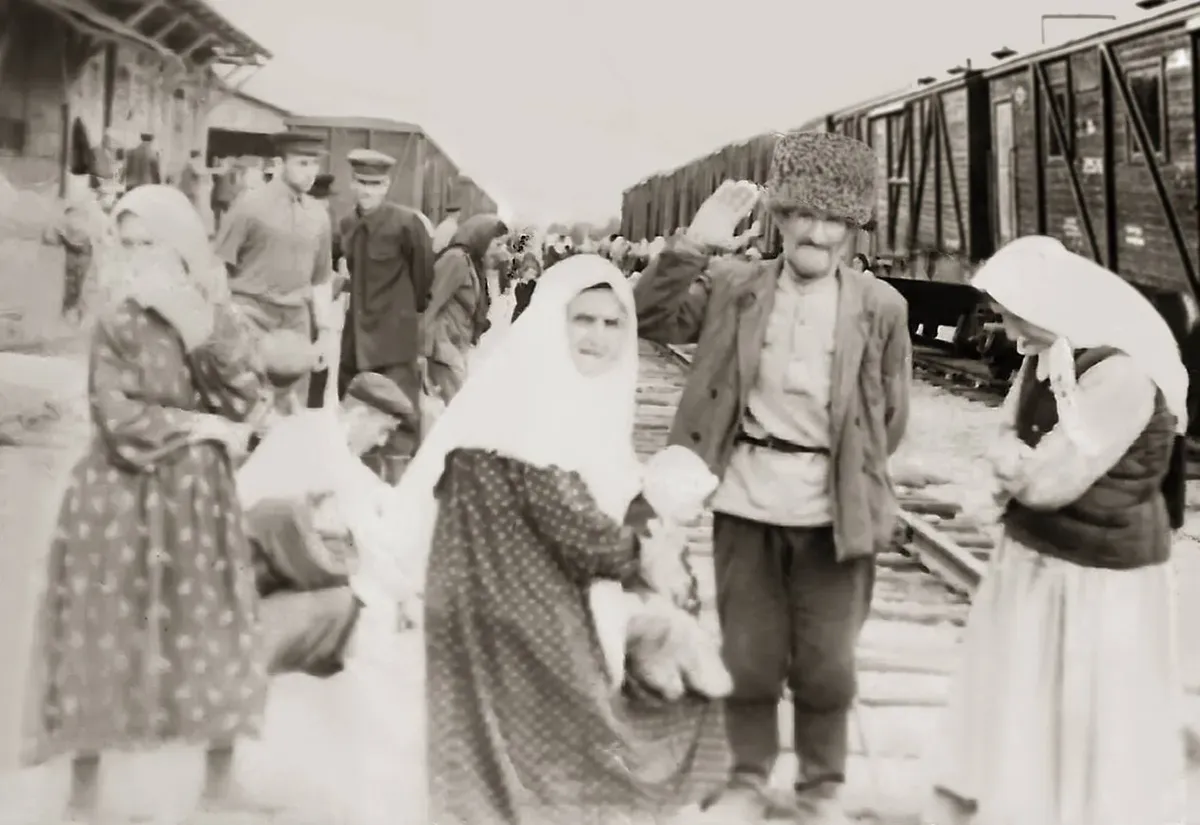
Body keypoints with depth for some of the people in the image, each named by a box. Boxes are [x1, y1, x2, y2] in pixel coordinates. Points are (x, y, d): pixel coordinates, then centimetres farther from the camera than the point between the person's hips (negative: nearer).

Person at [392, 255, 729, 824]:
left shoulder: (588, 400, 10)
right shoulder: (525, 392, -18)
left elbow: (615, 496, 13)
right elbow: (564, 515, -21)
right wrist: (640, 556, -8)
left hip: (548, 599, 9)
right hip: (504, 598, -9)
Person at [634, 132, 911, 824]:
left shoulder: (881, 307, -3)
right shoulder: (732, 285, -1)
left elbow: (891, 417, 4)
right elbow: (649, 319, -10)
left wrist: (855, 482, 4)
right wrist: (695, 244, -18)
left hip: (835, 510, -1)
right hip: (747, 501, 1)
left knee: (826, 663, 11)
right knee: (750, 655, 13)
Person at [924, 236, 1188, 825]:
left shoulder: (1121, 374, -25)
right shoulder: (1045, 356, 1)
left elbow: (1047, 483, -24)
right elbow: (1009, 450, 5)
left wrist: (1014, 465, -5)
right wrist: (1026, 467, -16)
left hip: (1097, 583, -8)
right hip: (1032, 563, 8)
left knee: (1094, 736, 9)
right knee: (1016, 721, 20)